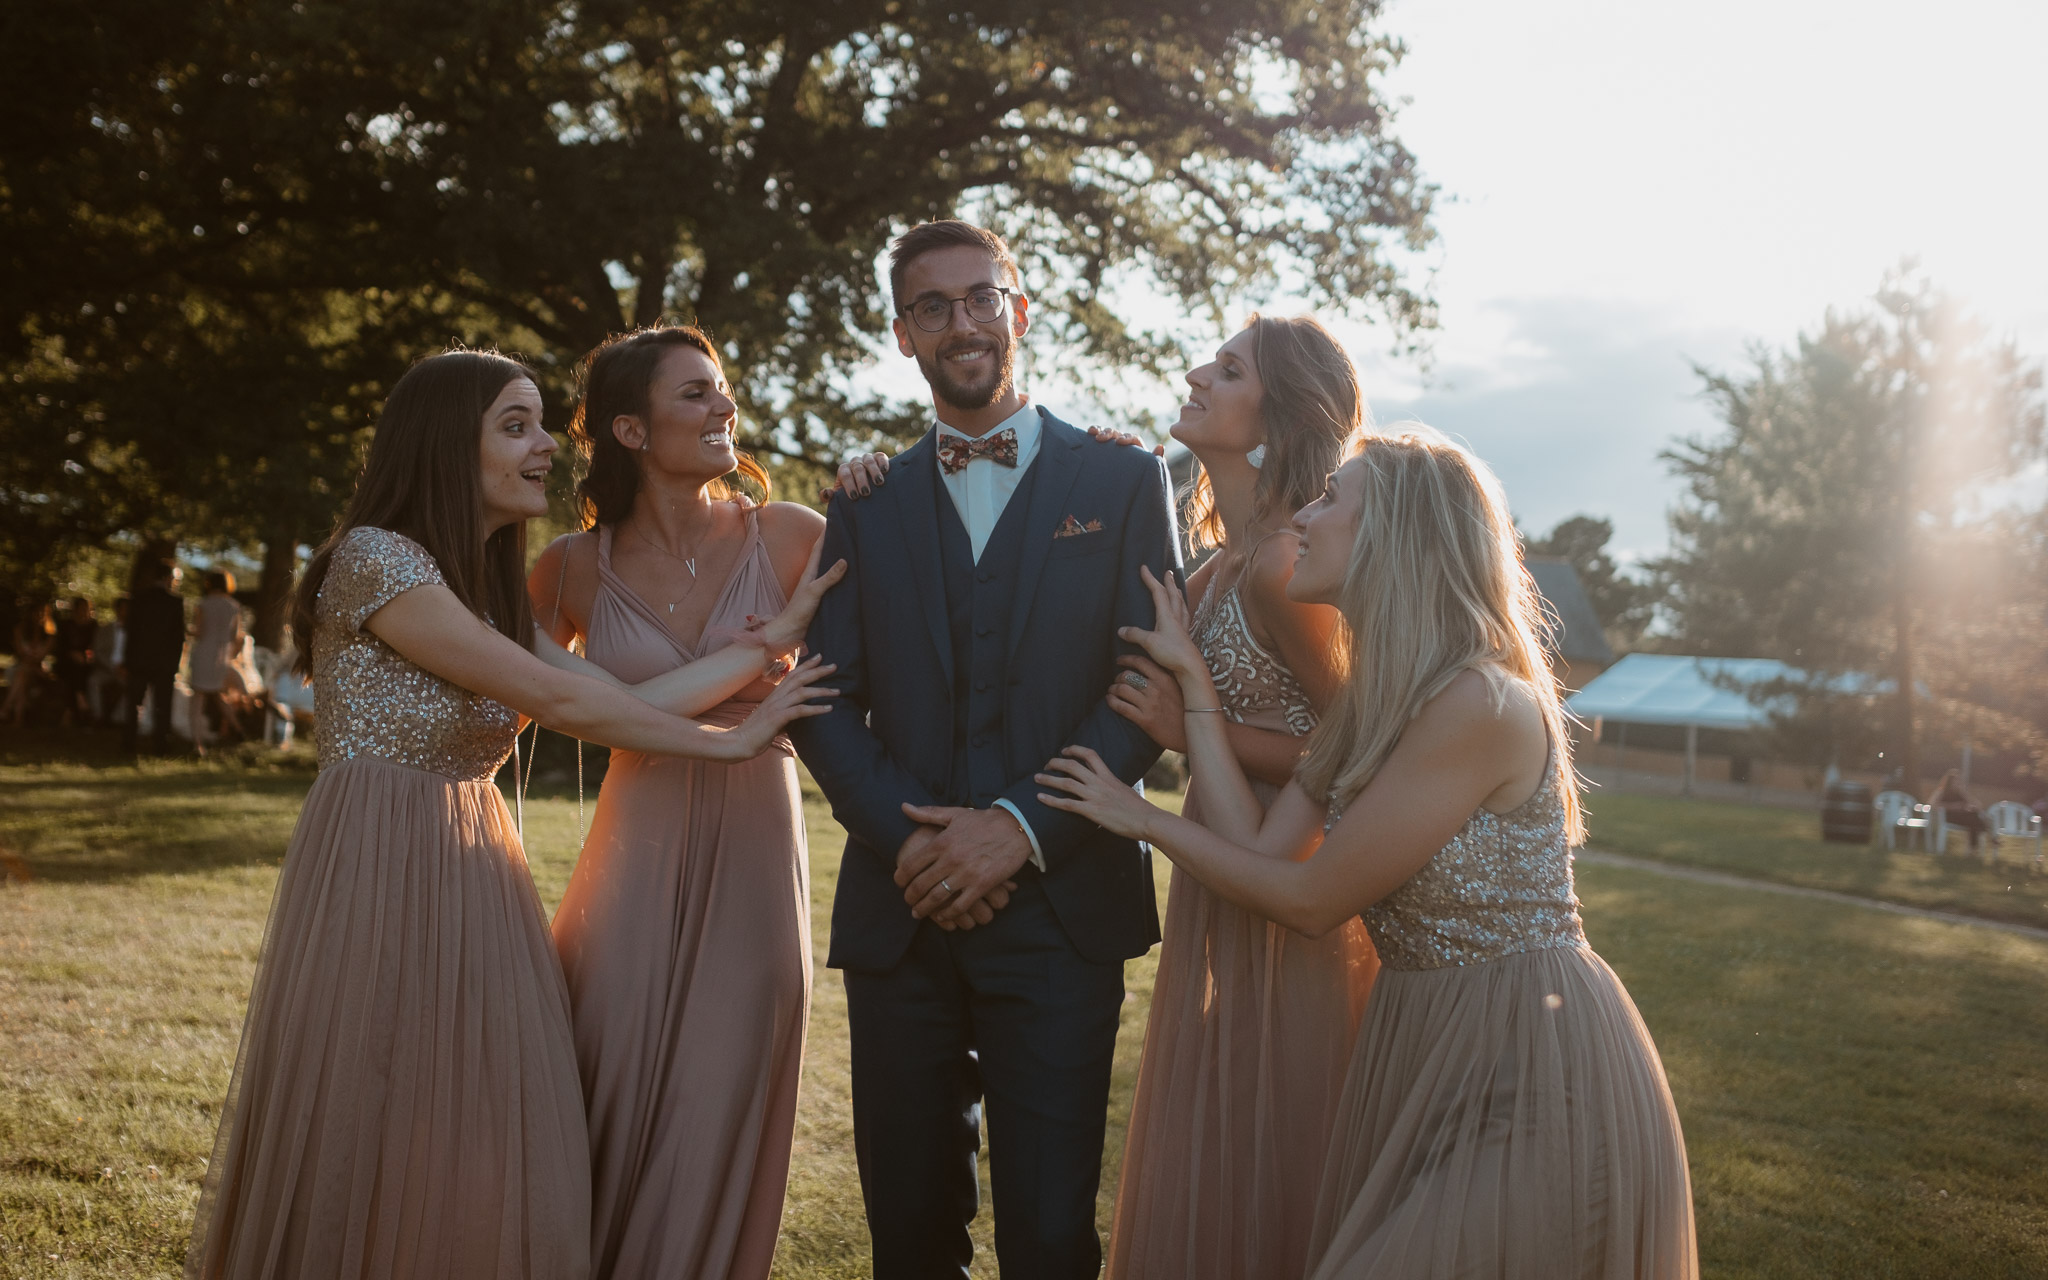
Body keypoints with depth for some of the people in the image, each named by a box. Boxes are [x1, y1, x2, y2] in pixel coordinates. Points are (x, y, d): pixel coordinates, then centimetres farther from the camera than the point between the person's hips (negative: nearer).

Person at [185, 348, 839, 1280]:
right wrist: (727, 742, -9)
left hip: (472, 880, 8)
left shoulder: (490, 586, 15)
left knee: (486, 1159, 8)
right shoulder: (374, 558, -12)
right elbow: (556, 699, -15)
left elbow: (615, 698, 5)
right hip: (378, 877, -8)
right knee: (376, 1152, 0)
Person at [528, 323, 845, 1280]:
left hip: (755, 856, 0)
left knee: (719, 1122, 6)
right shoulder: (576, 568, 1)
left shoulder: (792, 537, -3)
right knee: (612, 1114, 6)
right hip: (636, 858, 1)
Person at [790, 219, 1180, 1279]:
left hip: (1061, 905, -2)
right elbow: (824, 700, 6)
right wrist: (908, 838, -11)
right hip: (899, 911, 3)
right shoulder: (866, 504, 13)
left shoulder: (1121, 482, 6)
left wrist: (1021, 827, -14)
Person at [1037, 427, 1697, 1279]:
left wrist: (1143, 819, -4)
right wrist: (1192, 676, 4)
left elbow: (1309, 901, -16)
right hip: (1423, 1050, 9)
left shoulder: (1481, 705, -22)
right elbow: (1262, 848, -1)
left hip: (1526, 1071, -9)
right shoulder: (1369, 704, 7)